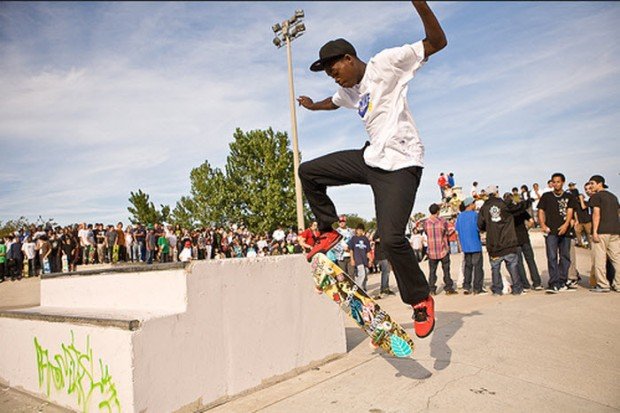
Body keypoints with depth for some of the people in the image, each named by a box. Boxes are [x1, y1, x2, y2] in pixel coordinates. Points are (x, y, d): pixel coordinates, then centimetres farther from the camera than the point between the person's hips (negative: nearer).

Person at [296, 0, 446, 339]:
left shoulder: (386, 63, -6)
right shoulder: (348, 91, 16)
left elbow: (437, 42, -10)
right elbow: (332, 103, 40)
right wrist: (312, 106, 59)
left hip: (400, 163, -8)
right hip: (370, 157, 8)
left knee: (391, 237, -21)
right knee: (308, 172, 4)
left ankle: (421, 300, 3)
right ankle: (329, 231, 17)